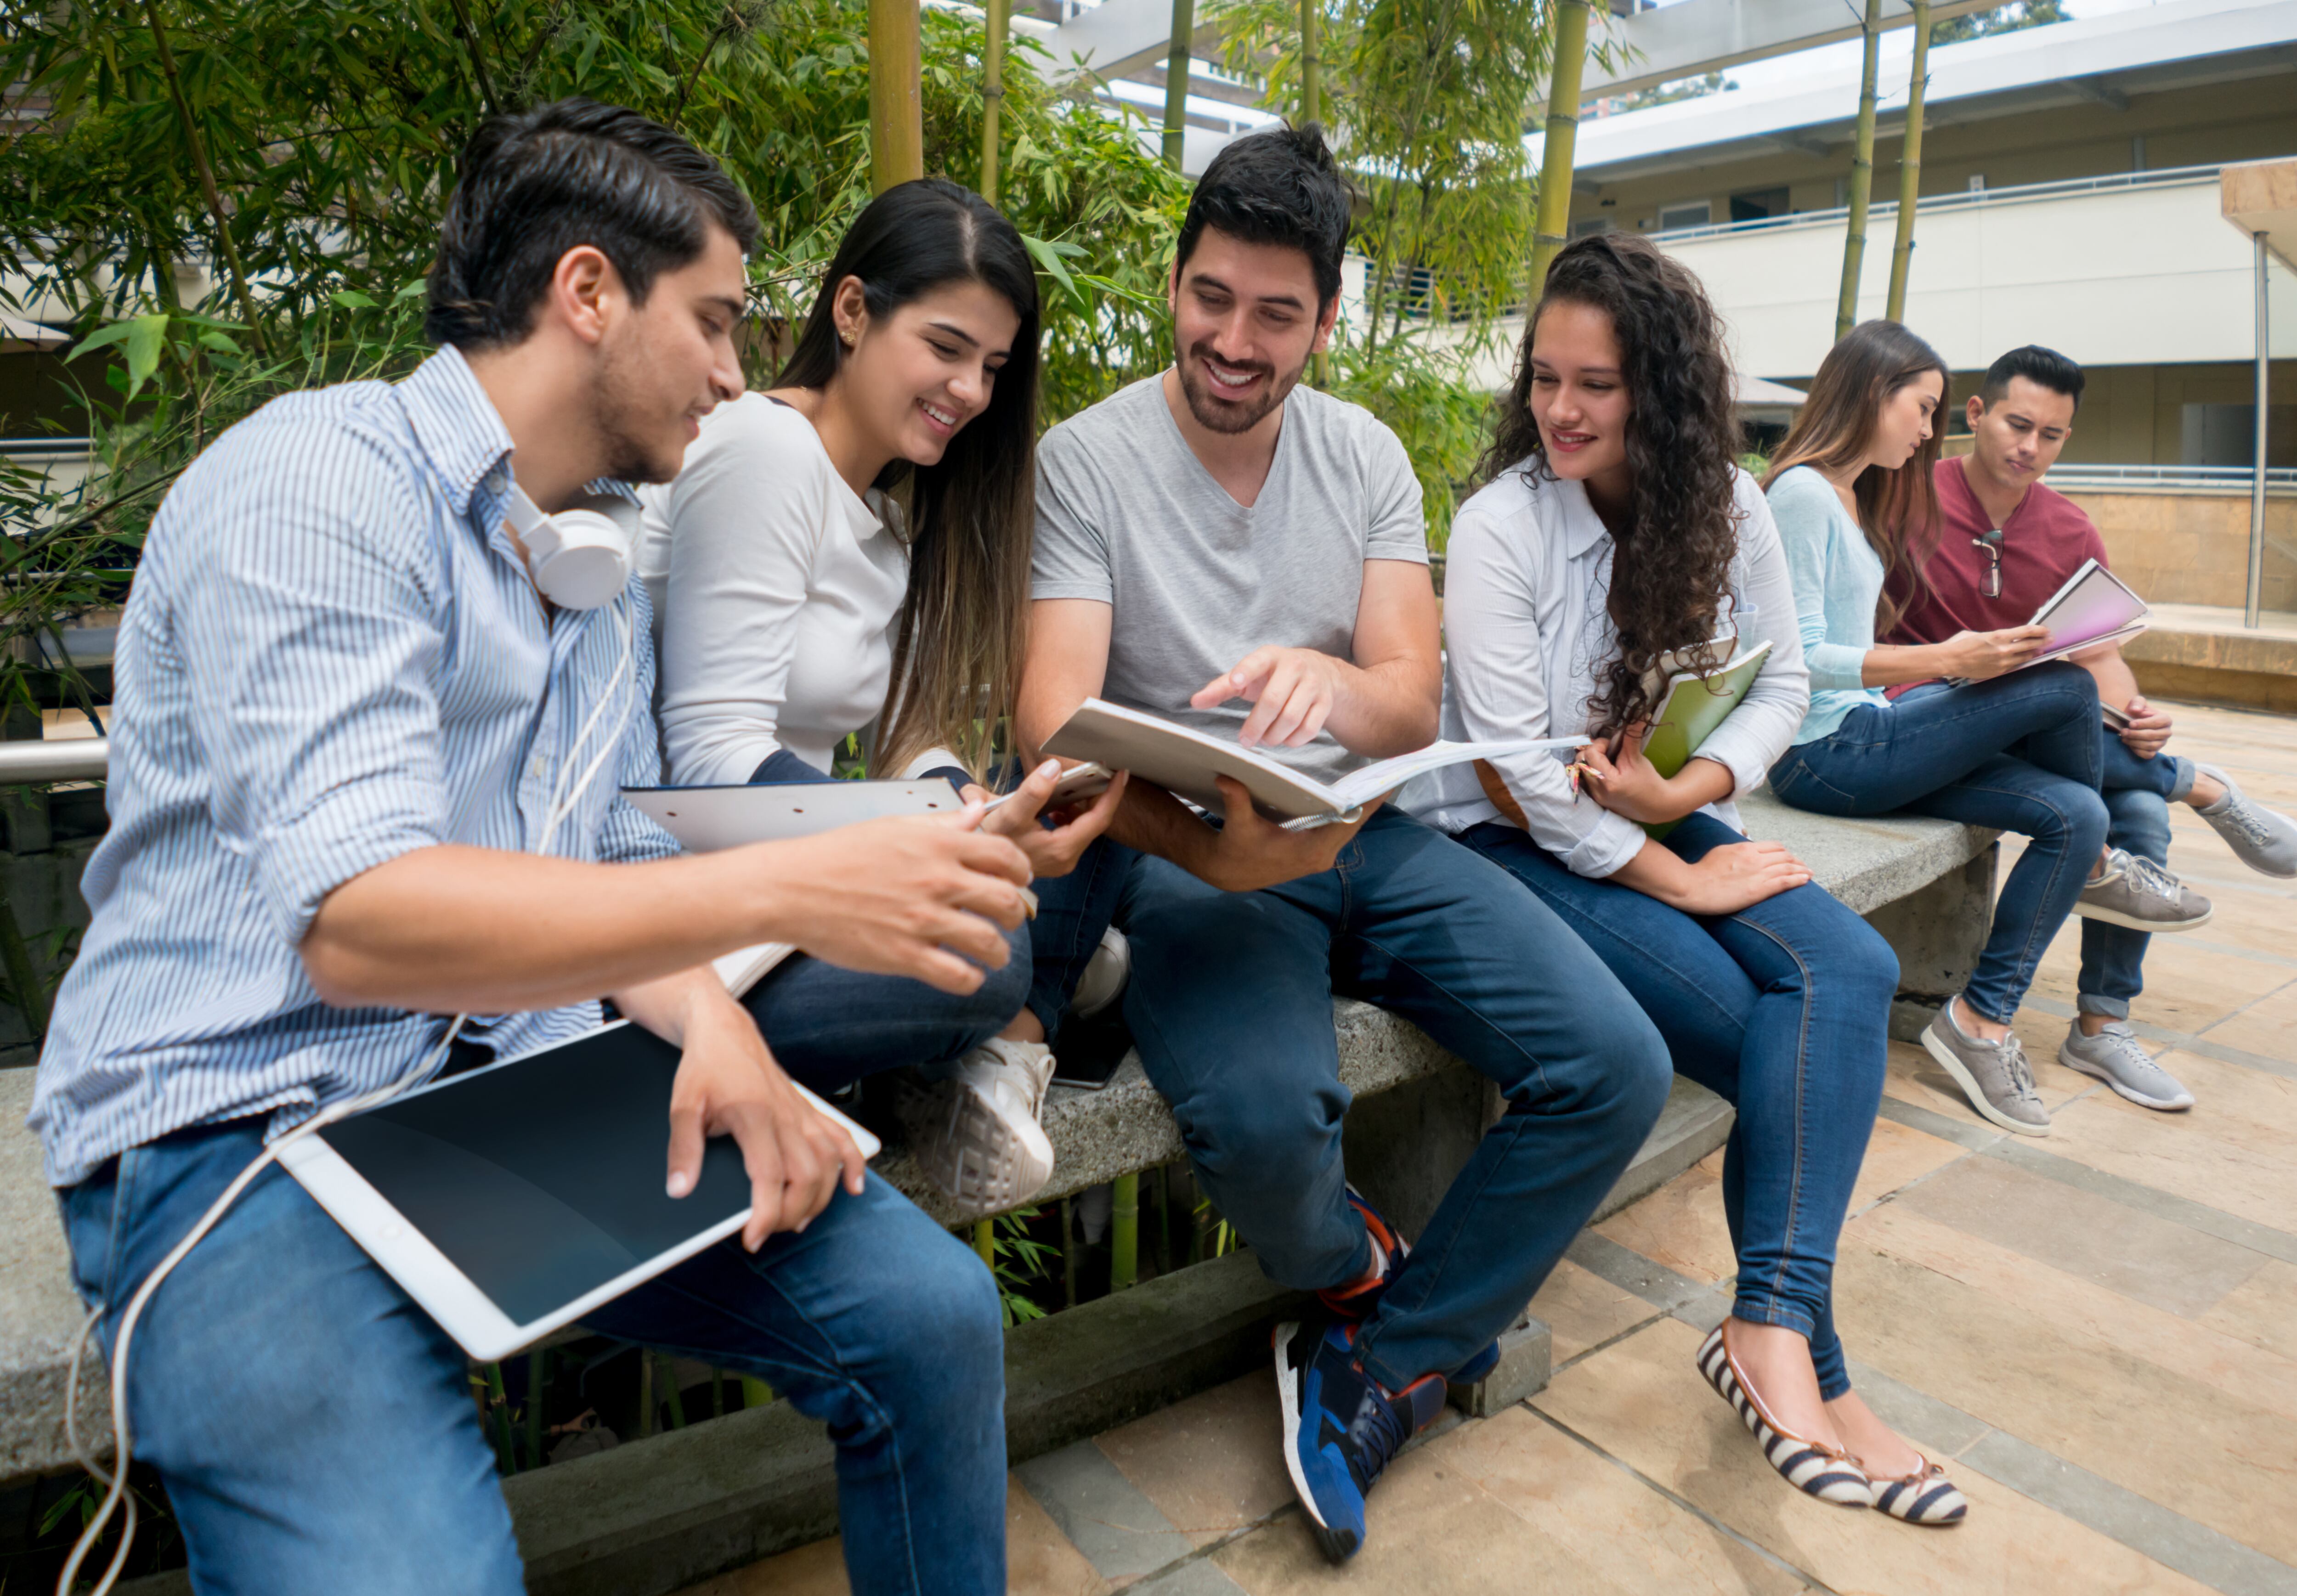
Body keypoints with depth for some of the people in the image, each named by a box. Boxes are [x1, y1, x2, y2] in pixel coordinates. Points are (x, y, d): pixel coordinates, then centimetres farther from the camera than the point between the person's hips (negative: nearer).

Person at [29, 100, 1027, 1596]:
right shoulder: (322, 478, -12)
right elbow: (354, 920, -24)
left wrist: (717, 1028, -9)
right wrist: (788, 887, -28)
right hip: (249, 1128, -6)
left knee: (933, 1312, -11)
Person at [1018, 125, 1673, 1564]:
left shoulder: (1365, 453, 8)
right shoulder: (1087, 459, -4)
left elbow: (1413, 705, -1)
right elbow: (1056, 716, -14)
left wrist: (1329, 678, -27)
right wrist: (1205, 848, -34)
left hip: (1366, 835, 5)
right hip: (1190, 854, -4)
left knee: (1617, 1070, -12)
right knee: (1263, 1117, -33)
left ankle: (1387, 1366, 9)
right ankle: (1354, 1271, 8)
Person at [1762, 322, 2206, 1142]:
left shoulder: (1854, 497, 21)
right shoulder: (1802, 492, -12)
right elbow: (1801, 659, -20)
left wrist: (1970, 658, 9)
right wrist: (1944, 661, -25)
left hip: (1863, 735, 10)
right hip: (1823, 751, -10)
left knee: (2075, 813, -5)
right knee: (2066, 687, -14)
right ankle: (2092, 874, 9)